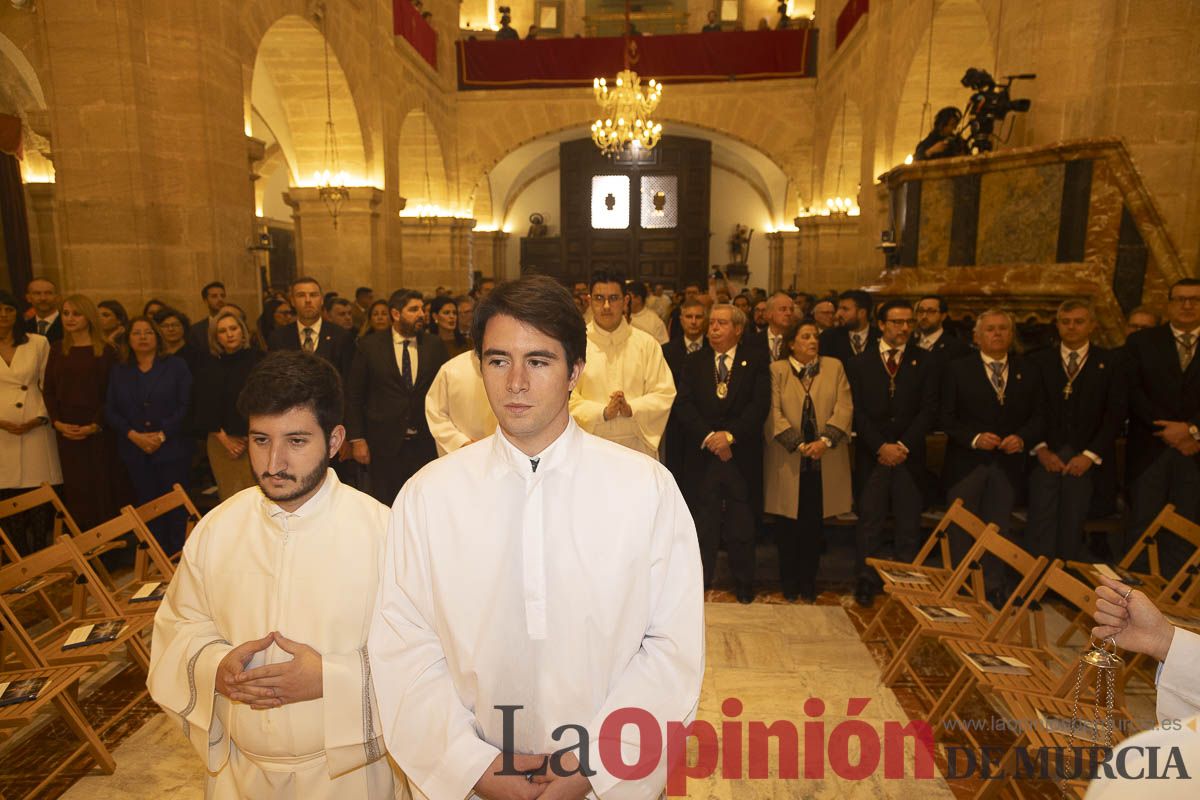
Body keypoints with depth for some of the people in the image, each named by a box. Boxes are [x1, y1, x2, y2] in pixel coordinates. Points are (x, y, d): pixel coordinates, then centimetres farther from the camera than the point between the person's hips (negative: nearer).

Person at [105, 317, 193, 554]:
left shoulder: (176, 366, 3)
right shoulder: (119, 372, 13)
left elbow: (185, 405, -5)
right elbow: (110, 410, 7)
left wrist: (162, 435, -13)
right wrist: (133, 435, -8)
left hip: (171, 449, -3)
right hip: (135, 452, 3)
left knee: (175, 507, -3)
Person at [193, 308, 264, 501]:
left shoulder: (258, 359, 0)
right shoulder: (208, 367, 8)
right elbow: (203, 409, 7)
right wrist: (223, 438, -2)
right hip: (223, 440, 2)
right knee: (230, 498, 2)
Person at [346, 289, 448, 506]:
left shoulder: (435, 346, 6)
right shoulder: (370, 346, 1)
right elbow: (353, 396, 2)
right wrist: (356, 439, -3)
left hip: (425, 445, 2)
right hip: (384, 445, -1)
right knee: (385, 507, 7)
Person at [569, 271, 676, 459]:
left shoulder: (646, 343, 4)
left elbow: (665, 393, 2)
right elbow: (566, 398, -6)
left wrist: (631, 409, -14)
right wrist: (603, 412, -19)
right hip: (590, 446, -1)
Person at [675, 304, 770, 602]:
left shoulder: (756, 360, 4)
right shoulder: (693, 362, 9)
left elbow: (760, 405, -6)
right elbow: (683, 405, -2)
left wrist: (730, 435, -15)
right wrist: (709, 437, -13)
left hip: (742, 455, -1)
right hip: (702, 456, 1)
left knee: (741, 526, 6)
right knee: (704, 523, 8)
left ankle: (744, 584, 23)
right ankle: (701, 581, 22)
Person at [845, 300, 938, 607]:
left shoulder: (926, 363, 8)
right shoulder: (859, 364, 8)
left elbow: (929, 410, 0)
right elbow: (858, 412, 1)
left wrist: (903, 446, -10)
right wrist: (880, 446, -10)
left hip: (910, 455, 1)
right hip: (872, 455, 0)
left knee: (908, 526, 4)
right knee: (869, 523, 1)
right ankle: (866, 584, 8)